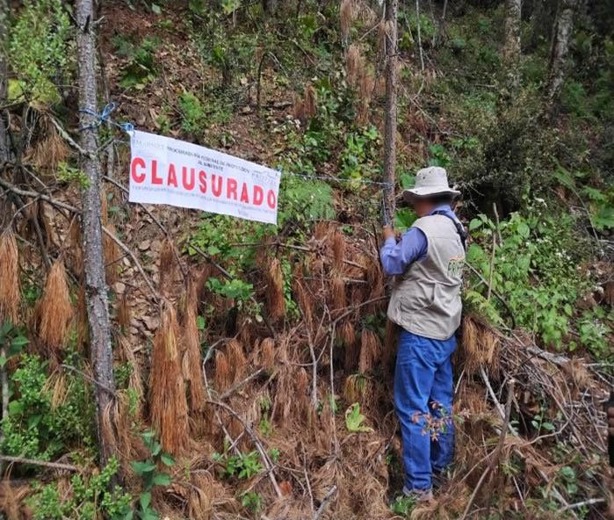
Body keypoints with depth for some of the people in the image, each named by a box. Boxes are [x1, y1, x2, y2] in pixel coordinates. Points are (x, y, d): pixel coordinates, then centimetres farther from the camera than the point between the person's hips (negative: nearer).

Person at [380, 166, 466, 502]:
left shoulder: (424, 229, -18)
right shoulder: (455, 230, 9)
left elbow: (391, 264, -11)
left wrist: (389, 239, 6)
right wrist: (404, 242, 16)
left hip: (420, 332, -9)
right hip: (445, 330, 9)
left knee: (413, 409, -1)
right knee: (440, 402, 18)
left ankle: (419, 487, 5)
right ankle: (441, 468, 31)